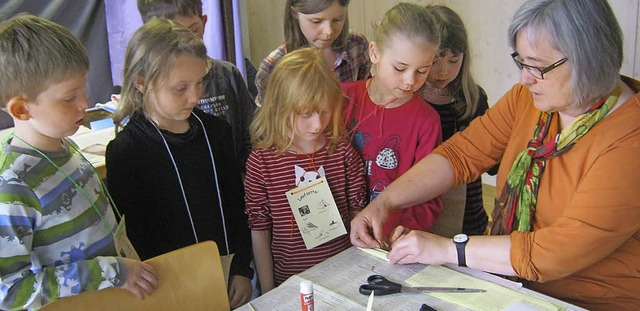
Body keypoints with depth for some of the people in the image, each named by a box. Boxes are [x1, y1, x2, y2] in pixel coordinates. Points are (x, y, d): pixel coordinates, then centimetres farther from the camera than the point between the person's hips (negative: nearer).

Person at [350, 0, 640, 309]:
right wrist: (384, 202, -13)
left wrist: (448, 249, -23)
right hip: (506, 279, 5)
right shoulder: (528, 97, -2)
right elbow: (461, 153, -2)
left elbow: (565, 249, -25)